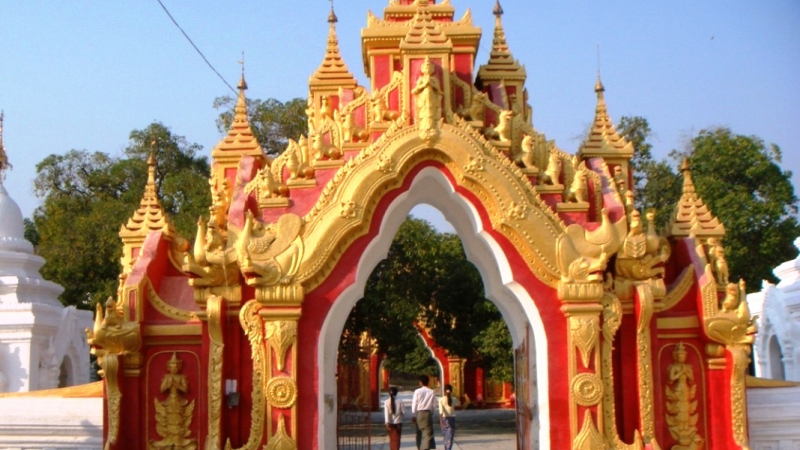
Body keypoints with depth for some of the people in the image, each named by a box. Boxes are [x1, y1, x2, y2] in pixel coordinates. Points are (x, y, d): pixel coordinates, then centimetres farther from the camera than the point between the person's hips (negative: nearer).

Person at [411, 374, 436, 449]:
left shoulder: (417, 391, -3)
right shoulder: (432, 392, 0)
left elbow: (414, 404, -3)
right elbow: (434, 404, 0)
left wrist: (413, 416, 3)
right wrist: (431, 413, 12)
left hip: (419, 413, 1)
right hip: (428, 413, 0)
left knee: (419, 433, 15)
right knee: (428, 433, -5)